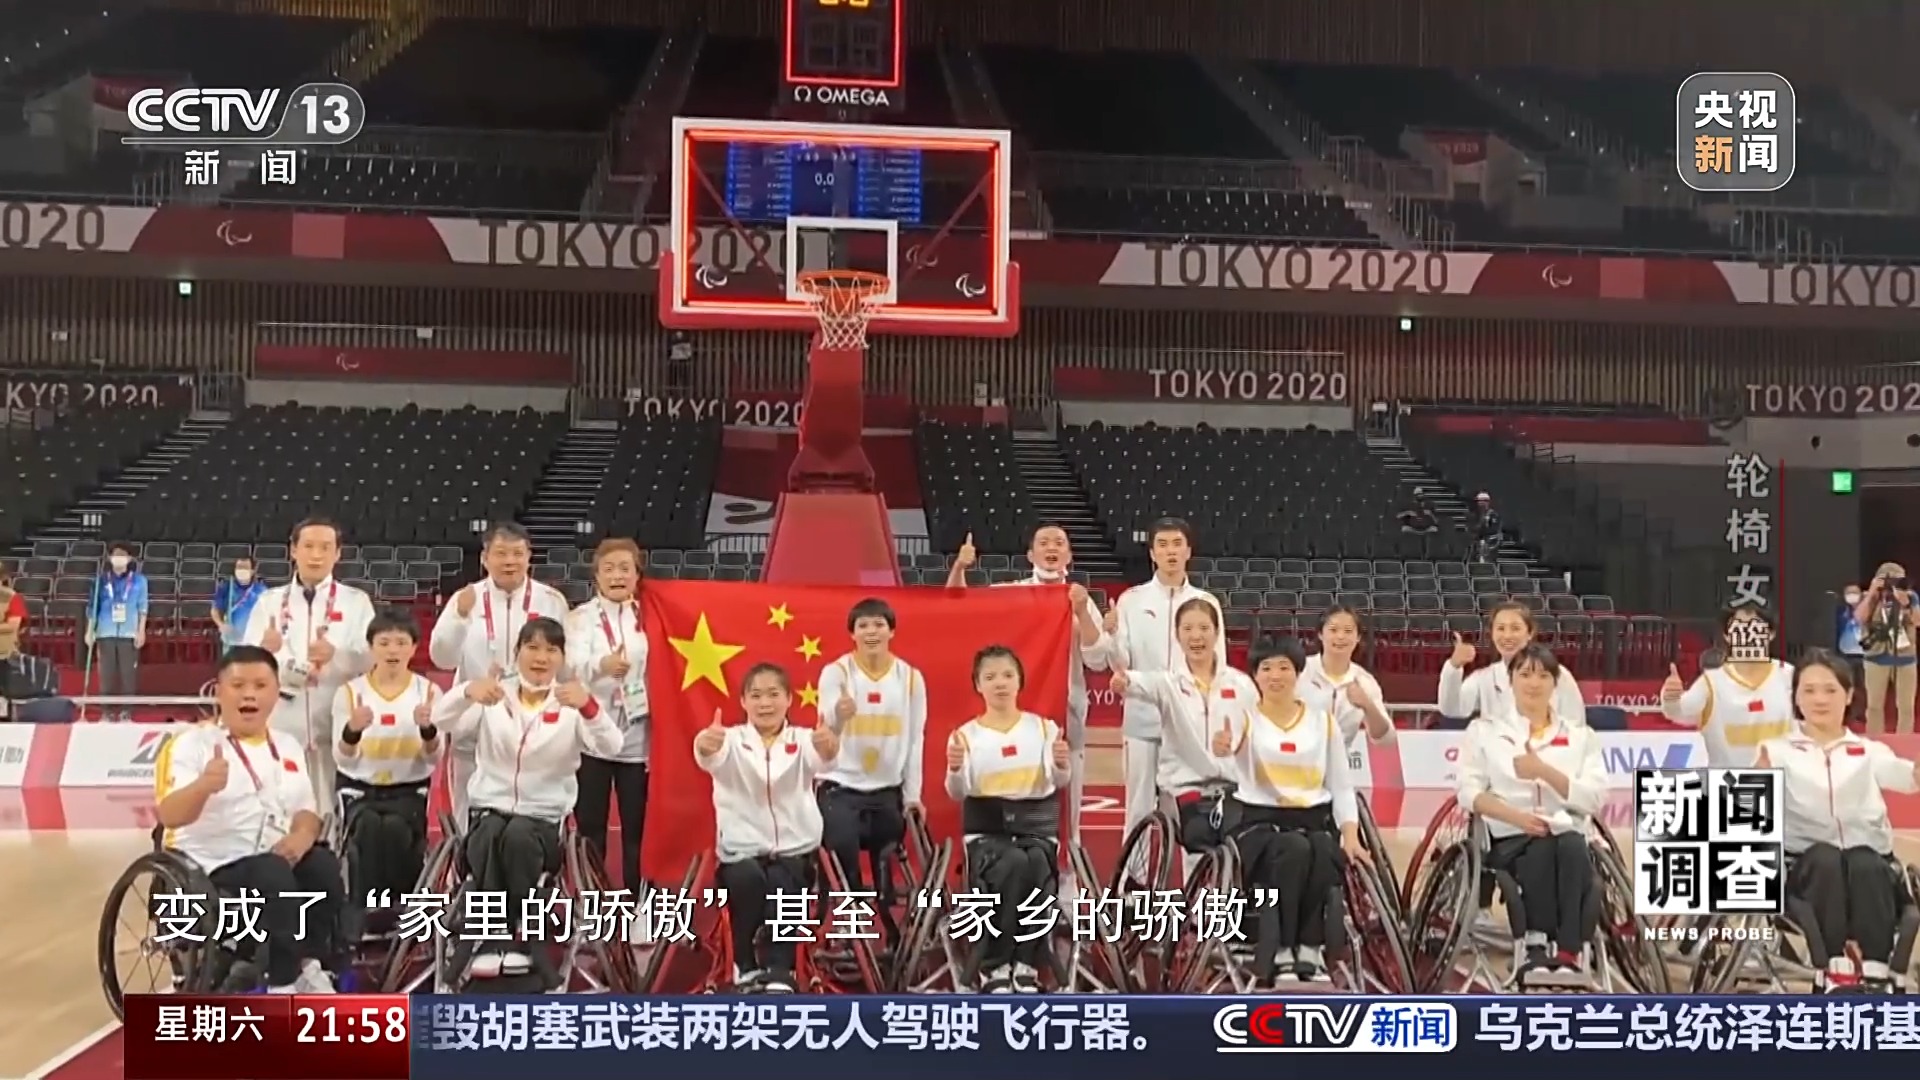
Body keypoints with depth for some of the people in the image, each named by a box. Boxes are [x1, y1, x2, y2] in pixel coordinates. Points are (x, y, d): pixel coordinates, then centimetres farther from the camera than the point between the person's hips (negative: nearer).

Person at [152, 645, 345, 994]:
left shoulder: (288, 746, 16)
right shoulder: (192, 743, -3)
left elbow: (306, 810, 13)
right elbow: (169, 817, -17)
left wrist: (303, 835, -13)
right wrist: (203, 786, -40)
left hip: (280, 857, 5)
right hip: (213, 866, -5)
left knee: (324, 867, -26)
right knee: (273, 875, -34)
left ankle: (309, 967, -13)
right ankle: (284, 986, -25)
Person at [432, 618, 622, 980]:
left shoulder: (572, 706, 2)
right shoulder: (493, 698, 6)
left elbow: (611, 747, -17)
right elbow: (440, 722, -11)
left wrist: (589, 706, -38)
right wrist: (467, 693, -34)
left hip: (543, 819, -1)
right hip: (489, 810, 1)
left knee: (518, 836, -33)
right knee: (490, 836, -33)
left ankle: (511, 938, -18)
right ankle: (495, 940, -24)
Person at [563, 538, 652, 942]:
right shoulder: (581, 618, 0)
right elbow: (576, 664, -19)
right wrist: (603, 665, -42)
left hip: (637, 737, 1)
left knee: (637, 827, 5)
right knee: (590, 828, 3)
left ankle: (637, 913, 14)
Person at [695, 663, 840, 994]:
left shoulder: (802, 740, 2)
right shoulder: (732, 741, 1)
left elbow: (820, 759, -22)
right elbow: (712, 756, -24)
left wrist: (828, 749, -48)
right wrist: (705, 747, -50)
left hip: (793, 850, 0)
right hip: (741, 851, 0)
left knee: (782, 892, -28)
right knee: (747, 880, -30)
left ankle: (778, 974, -11)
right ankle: (746, 966, -8)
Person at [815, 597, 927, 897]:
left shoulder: (911, 678, 0)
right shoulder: (836, 672, -7)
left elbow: (915, 739, 3)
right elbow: (826, 731, -20)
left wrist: (912, 794, 2)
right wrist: (838, 715, -44)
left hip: (888, 790, 3)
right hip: (840, 787, -3)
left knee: (887, 870, 9)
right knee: (844, 857, -17)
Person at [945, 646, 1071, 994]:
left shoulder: (1043, 728, 6)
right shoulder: (967, 735, 3)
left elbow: (1058, 783, -6)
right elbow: (958, 793, -6)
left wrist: (1062, 766, -29)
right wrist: (955, 770, -28)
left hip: (1036, 821, 1)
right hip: (987, 825, -1)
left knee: (1038, 865, -32)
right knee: (1010, 864, -33)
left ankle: (1026, 965, -17)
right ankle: (994, 967, -20)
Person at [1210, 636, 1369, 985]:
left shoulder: (1322, 720, 10)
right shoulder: (1243, 717, 1)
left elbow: (1342, 786, 10)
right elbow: (1228, 770, -23)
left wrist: (1351, 836, -7)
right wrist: (1219, 751, -48)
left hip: (1314, 820, 2)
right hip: (1258, 821, -2)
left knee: (1324, 854, -33)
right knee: (1294, 850, -35)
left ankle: (1309, 948, -17)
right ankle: (1278, 953, -24)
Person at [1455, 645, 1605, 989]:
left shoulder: (1580, 736, 18)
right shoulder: (1485, 730, 15)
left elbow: (1594, 798, 4)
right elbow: (1470, 792, 3)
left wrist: (1544, 771, -10)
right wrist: (1515, 816, -14)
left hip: (1567, 832, 1)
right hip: (1510, 837, -1)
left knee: (1572, 849, -36)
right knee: (1541, 851, -37)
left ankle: (1569, 953, -44)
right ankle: (1538, 949, -41)